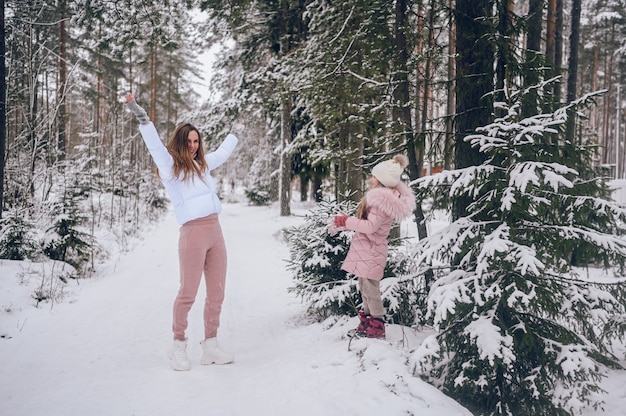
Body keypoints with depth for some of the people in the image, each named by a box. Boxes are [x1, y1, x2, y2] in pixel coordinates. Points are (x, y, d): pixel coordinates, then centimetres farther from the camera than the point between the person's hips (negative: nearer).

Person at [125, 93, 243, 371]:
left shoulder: (202, 164, 20)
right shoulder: (170, 166, 2)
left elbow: (222, 153, 37)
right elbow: (155, 146, -12)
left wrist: (234, 133, 50)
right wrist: (142, 118, -20)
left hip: (215, 231, 7)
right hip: (193, 233, -7)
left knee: (216, 293, 6)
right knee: (188, 293, -5)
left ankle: (210, 346, 14)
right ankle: (178, 346, 10)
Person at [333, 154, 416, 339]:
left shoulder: (382, 200, -21)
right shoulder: (386, 196, 11)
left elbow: (370, 226, -24)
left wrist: (346, 221, -13)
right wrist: (346, 221, 8)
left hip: (371, 250, -11)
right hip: (367, 249, 11)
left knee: (370, 289, -2)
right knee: (365, 288, 19)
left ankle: (377, 328, 7)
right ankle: (366, 324, 30)